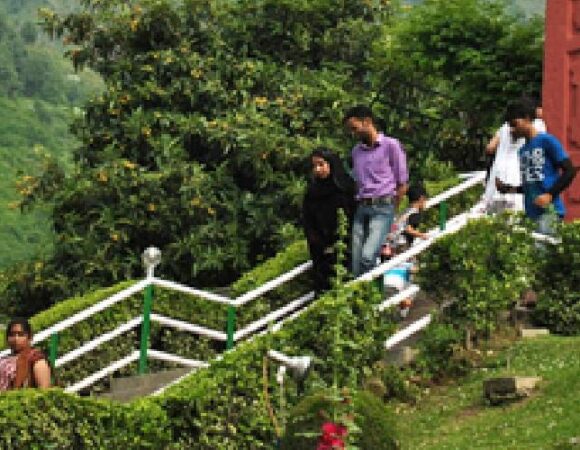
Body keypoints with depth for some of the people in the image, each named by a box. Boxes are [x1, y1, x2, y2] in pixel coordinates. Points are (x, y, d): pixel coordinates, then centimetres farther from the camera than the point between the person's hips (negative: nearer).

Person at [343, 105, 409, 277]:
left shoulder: (390, 145, 1)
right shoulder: (356, 151, 19)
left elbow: (402, 185, 2)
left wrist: (389, 208, 3)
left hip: (382, 208, -6)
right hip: (361, 209, 6)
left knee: (367, 256, -25)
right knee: (356, 266, -4)